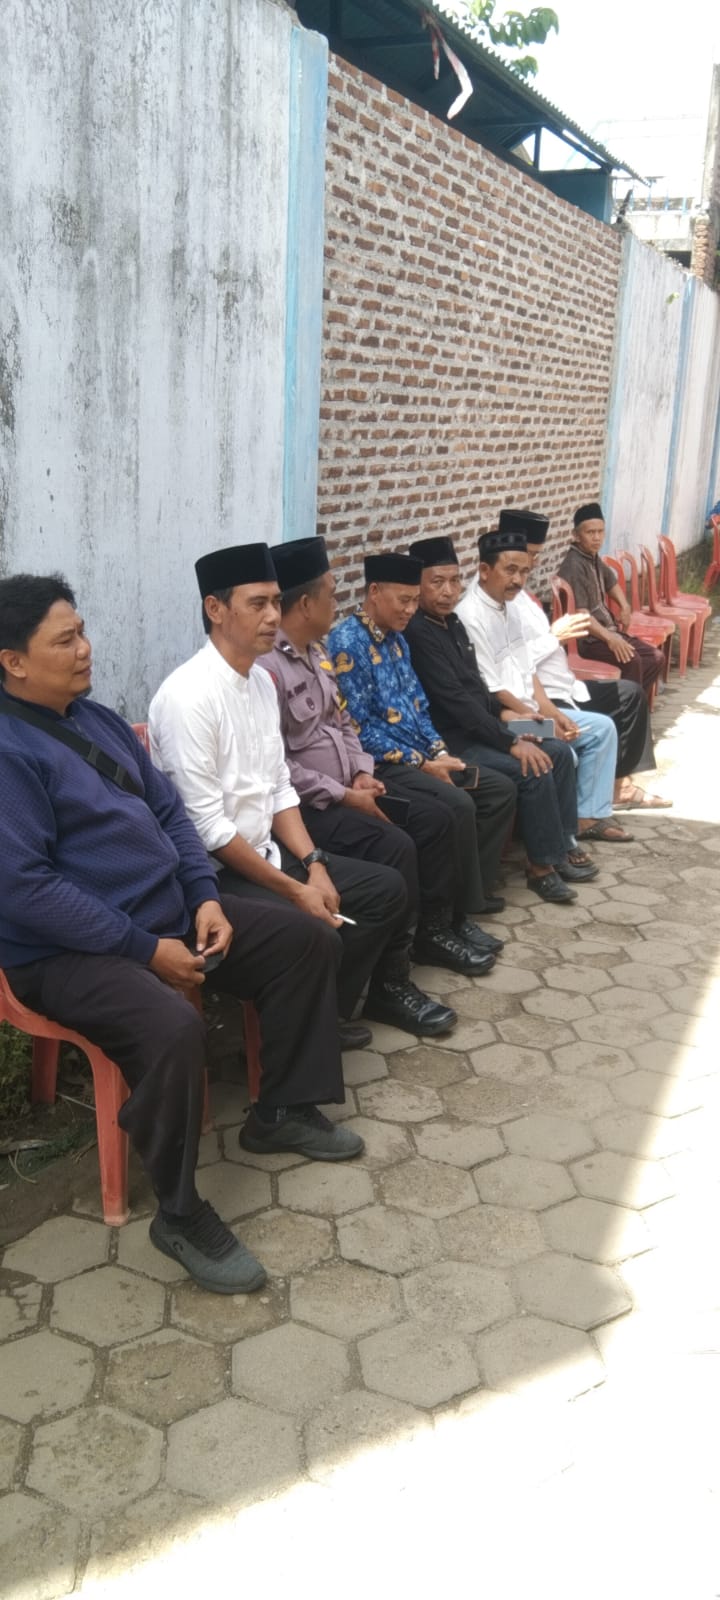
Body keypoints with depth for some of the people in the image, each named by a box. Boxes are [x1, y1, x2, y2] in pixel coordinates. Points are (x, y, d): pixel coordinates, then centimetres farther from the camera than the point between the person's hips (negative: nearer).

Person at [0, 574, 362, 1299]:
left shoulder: (95, 718, 11)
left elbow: (168, 810, 15)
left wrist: (205, 898, -2)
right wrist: (146, 949, -22)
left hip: (170, 912, 9)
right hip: (70, 951, -9)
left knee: (308, 940, 6)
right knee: (171, 1026, -36)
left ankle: (287, 1107, 20)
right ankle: (180, 1214, -13)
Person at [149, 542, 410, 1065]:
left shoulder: (262, 682, 6)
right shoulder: (188, 696, -22)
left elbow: (279, 789, 11)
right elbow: (206, 827, -23)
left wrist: (315, 864, -3)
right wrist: (294, 889, -19)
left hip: (264, 851, 9)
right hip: (214, 871, -9)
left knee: (386, 888, 8)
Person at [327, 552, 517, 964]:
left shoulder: (397, 639, 15)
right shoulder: (346, 642, -14)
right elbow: (359, 728, -19)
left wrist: (440, 751, 0)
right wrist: (421, 764, -17)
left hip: (420, 756, 10)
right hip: (381, 764, -10)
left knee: (500, 790, 3)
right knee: (457, 807, -29)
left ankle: (466, 901, 7)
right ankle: (438, 926, -15)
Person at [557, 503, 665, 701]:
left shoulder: (593, 558, 10)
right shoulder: (573, 566, -18)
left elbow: (611, 583, 31)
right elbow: (580, 614, -26)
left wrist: (625, 607, 13)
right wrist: (609, 638, -37)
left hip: (607, 629, 10)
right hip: (587, 638, -10)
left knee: (656, 658, 2)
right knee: (631, 660, -31)